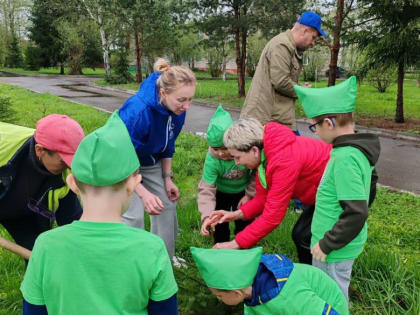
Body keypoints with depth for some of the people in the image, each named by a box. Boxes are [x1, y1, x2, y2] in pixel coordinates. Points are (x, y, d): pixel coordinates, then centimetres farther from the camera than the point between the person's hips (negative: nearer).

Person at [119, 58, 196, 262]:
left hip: (150, 161, 6)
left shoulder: (177, 110, -17)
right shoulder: (137, 111, -39)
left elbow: (167, 144, 0)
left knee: (167, 206, 4)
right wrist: (143, 193, -34)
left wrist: (167, 178, -2)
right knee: (134, 215, -16)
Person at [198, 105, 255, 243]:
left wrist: (249, 194, -11)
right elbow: (206, 189, -32)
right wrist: (207, 215, -43)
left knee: (244, 226, 9)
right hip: (221, 192, 0)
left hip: (243, 192, 1)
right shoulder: (212, 159, -34)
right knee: (220, 226, 8)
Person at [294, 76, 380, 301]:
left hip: (336, 250, -9)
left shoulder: (345, 158, -28)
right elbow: (369, 186, 16)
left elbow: (356, 214, -29)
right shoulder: (358, 150, 2)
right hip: (343, 244, 9)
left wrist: (327, 244, -18)